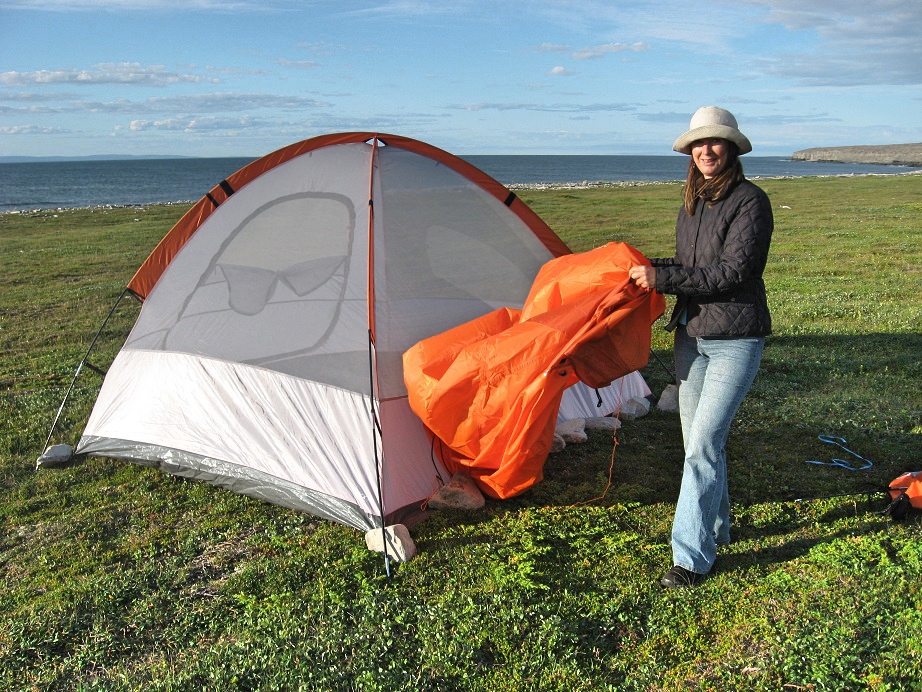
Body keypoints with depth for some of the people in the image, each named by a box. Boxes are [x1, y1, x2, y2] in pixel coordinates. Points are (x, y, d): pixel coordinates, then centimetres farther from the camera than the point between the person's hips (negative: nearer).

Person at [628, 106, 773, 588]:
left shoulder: (751, 202, -13)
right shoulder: (692, 204, 11)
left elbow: (730, 273, -21)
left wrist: (663, 278, -20)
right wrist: (652, 270, 4)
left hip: (735, 339, -8)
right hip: (691, 334, 8)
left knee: (704, 443, -11)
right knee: (698, 440, 15)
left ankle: (692, 555, -1)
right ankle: (716, 527, 34)